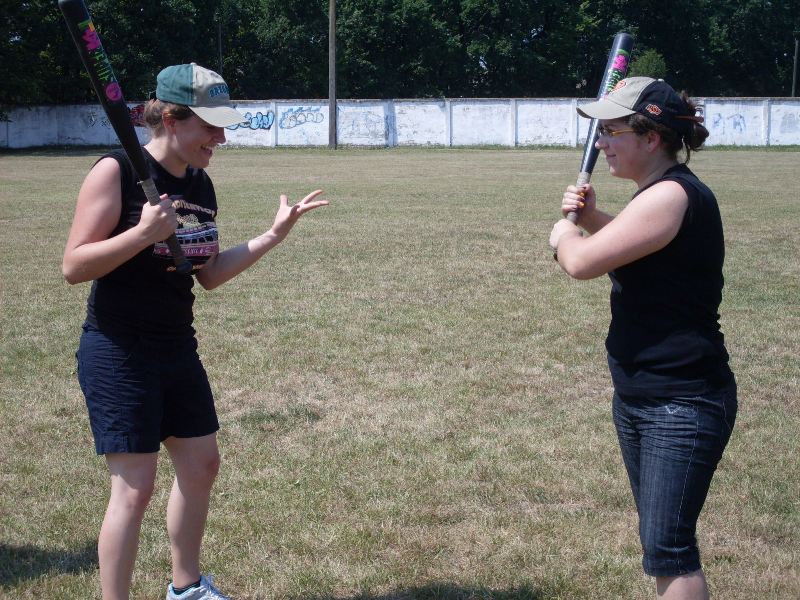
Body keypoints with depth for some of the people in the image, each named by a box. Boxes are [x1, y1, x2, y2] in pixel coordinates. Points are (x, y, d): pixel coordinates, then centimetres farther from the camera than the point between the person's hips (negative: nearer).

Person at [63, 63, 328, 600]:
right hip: (118, 354, -8)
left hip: (177, 349, 8)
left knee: (201, 464, 17)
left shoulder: (200, 184, 6)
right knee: (135, 485, -7)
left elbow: (209, 274, 11)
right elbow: (74, 266, -18)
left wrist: (273, 236, 3)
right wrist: (143, 233, -30)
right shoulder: (117, 172, -15)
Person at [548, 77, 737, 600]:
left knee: (668, 548, -12)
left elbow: (582, 262, -25)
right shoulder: (657, 193, 10)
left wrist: (565, 234, -1)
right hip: (636, 396, 10)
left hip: (684, 404, -10)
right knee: (662, 540, 17)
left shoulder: (672, 195, -21)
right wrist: (592, 217, 10)